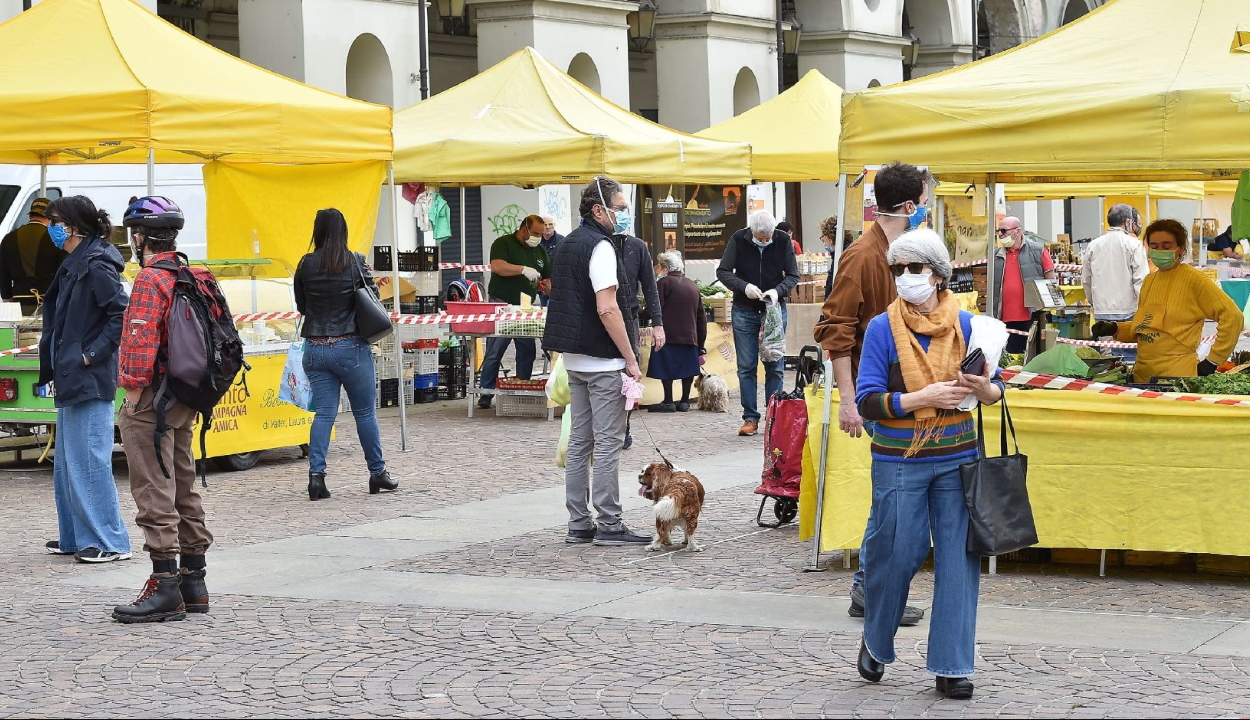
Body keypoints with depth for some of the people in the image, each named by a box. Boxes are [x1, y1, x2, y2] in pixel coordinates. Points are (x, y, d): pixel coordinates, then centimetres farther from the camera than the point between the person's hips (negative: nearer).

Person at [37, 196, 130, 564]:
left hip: (90, 382, -10)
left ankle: (109, 542, -3)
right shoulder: (72, 266, 15)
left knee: (89, 462, -7)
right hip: (73, 381, 10)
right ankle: (76, 537, 23)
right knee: (67, 462, 15)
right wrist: (52, 368, 15)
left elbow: (123, 313, -22)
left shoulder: (96, 266, -15)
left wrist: (93, 354, -19)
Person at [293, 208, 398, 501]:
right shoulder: (355, 262, -9)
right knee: (365, 413, 9)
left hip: (315, 350, 2)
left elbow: (300, 306, 8)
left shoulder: (306, 265, -2)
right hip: (351, 348, -2)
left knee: (324, 413, 6)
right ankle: (377, 473, 19)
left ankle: (316, 473, -6)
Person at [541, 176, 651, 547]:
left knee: (580, 440, 10)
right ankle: (609, 524, -4)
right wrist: (630, 359, -17)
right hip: (603, 361, -9)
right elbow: (607, 309, -21)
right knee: (608, 441, -6)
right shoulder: (601, 247, -14)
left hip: (575, 358, 9)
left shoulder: (569, 244, 15)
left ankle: (579, 524, 13)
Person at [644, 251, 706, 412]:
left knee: (666, 369, -1)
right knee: (687, 369, 10)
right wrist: (701, 343, 21)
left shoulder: (664, 283, -5)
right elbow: (701, 317, 17)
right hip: (690, 336, 6)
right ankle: (684, 401, 12)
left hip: (669, 335, -6)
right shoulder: (692, 285, 16)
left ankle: (668, 402, -1)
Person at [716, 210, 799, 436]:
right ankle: (750, 417, 8)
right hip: (744, 311, 0)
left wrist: (778, 290, -20)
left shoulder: (783, 241, -6)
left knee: (775, 366, 1)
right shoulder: (738, 240, -7)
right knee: (746, 367, 2)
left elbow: (793, 275, 0)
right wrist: (744, 287, -21)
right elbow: (723, 272, -4)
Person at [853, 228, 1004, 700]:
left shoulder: (965, 324, 1)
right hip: (899, 462, -2)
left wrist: (985, 389, -17)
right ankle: (875, 643, 29)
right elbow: (868, 401, -9)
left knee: (958, 558, 0)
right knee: (897, 555, 3)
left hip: (957, 458, 2)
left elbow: (996, 388, 7)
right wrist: (924, 398, -21)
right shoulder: (883, 328, -6)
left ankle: (950, 667, 10)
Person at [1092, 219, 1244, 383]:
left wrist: (1213, 362, -10)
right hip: (1142, 373, 6)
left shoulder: (1193, 279, -8)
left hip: (1176, 375, -6)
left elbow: (1232, 316, -12)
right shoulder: (1149, 280, 12)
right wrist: (1115, 329, 4)